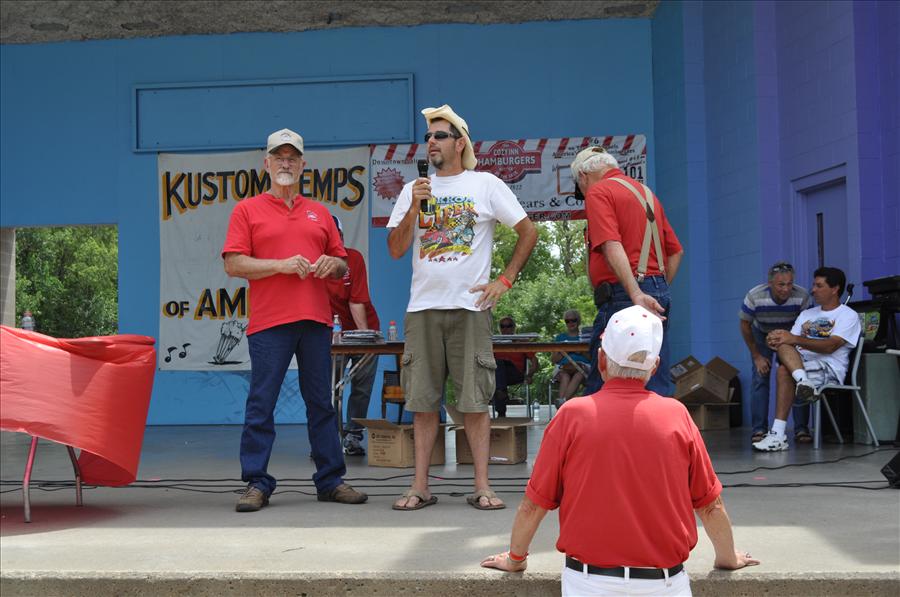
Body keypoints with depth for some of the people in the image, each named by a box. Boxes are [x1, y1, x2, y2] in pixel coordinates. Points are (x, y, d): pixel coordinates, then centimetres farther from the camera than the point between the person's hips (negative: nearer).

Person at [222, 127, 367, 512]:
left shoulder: (319, 213, 19)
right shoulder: (247, 210, 8)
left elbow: (343, 266, 21)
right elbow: (233, 264, -3)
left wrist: (332, 264, -2)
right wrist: (282, 265, -12)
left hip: (316, 320, 4)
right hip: (269, 322, -3)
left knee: (321, 403, 7)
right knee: (261, 404, -3)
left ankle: (331, 480, 13)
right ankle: (256, 484, 3)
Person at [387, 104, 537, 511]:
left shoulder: (486, 185, 5)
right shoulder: (414, 190, 13)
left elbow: (528, 232, 6)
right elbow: (395, 250, 6)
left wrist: (505, 280, -1)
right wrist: (414, 208, -6)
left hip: (470, 306, -3)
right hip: (422, 308, 3)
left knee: (474, 399, -2)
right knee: (422, 400, 3)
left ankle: (482, 487, 3)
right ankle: (420, 487, 9)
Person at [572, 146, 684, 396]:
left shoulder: (598, 192, -3)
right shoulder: (647, 192, 22)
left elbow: (612, 246, -19)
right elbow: (676, 251, 23)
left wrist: (637, 295, -27)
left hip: (622, 296, -8)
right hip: (659, 290, 8)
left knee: (600, 389, -3)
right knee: (657, 389, 7)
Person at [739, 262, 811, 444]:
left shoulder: (802, 296, -30)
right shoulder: (755, 296, -31)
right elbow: (745, 326, -15)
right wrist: (757, 356, -12)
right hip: (762, 335, 0)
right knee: (759, 378, -11)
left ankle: (801, 429, -5)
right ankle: (759, 430, -9)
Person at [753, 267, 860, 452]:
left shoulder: (848, 315, 5)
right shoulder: (807, 314, 27)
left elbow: (830, 346, -13)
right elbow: (790, 340, 14)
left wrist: (795, 339, -23)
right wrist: (777, 340, -12)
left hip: (829, 369, -6)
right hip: (801, 363, 6)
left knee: (784, 370, -34)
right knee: (784, 346, -27)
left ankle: (778, 434, -39)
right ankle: (803, 383, -51)